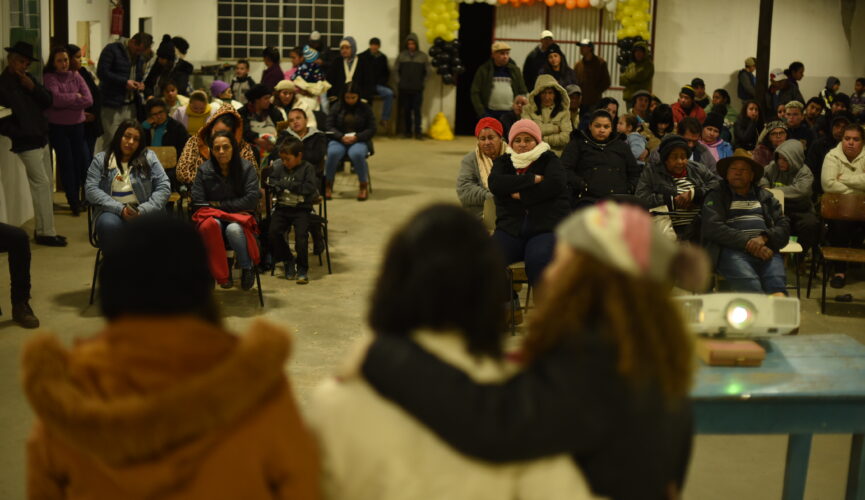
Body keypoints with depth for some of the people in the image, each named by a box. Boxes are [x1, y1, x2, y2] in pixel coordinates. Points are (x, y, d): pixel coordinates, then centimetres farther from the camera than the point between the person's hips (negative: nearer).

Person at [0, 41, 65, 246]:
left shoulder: (27, 79, 11)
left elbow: (48, 101, 6)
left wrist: (33, 87, -9)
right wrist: (20, 133, -14)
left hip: (41, 139, 8)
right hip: (26, 143, -8)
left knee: (47, 184, 11)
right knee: (41, 184, -10)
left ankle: (42, 230, 18)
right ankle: (46, 233, -5)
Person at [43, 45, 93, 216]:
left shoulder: (76, 76, 6)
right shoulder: (49, 78, -4)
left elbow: (89, 100, -4)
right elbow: (55, 98, -20)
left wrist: (65, 102, -10)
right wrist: (75, 97, -7)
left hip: (77, 125, 3)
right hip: (57, 127, -3)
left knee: (83, 160, -1)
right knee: (66, 163, 0)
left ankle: (77, 198, 16)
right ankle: (74, 202, 8)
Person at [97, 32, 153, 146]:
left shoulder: (140, 57, 17)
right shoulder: (112, 50, -6)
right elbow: (102, 72, -15)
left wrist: (141, 84, 6)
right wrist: (125, 82, -18)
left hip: (131, 106, 7)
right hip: (112, 106, -7)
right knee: (111, 141, -8)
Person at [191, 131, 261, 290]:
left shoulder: (246, 168, 1)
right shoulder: (204, 170, 3)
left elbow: (252, 199, -7)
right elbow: (197, 202, -1)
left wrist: (220, 205, -7)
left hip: (240, 217, -1)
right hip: (213, 215, 1)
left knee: (234, 229, -38)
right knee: (209, 225, -37)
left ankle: (247, 268, -11)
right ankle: (221, 275, -29)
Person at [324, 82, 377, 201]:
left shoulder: (365, 108, 7)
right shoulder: (337, 107, 9)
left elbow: (371, 129, 3)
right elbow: (330, 127, 4)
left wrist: (357, 137, -14)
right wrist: (341, 137, -14)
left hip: (359, 141, -1)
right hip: (339, 140, 1)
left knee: (357, 154, -36)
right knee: (333, 152, -33)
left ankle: (364, 185, -19)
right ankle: (328, 185, -18)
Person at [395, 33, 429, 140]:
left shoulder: (423, 56, 4)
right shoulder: (402, 55, 6)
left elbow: (427, 72, 6)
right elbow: (396, 70, 9)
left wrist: (423, 84, -1)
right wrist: (399, 83, 2)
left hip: (417, 89, -1)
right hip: (404, 88, 1)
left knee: (417, 110, -6)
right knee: (406, 110, 4)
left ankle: (417, 131, -6)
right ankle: (408, 131, 10)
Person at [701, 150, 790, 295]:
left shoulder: (765, 197, 28)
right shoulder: (716, 197, 18)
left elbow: (784, 225, 17)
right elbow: (713, 227, 1)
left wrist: (764, 238, -6)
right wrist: (747, 242, -11)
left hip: (766, 249, 3)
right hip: (732, 250, -3)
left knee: (777, 282, -31)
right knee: (750, 286, -35)